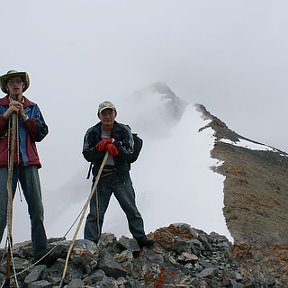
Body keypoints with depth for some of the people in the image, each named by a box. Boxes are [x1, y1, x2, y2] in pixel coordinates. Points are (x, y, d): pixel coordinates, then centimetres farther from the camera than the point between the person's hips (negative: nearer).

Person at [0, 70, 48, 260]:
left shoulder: (32, 108, 18)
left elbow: (41, 133, 8)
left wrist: (24, 116, -2)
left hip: (29, 161, 2)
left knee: (37, 209, -1)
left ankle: (41, 253, 3)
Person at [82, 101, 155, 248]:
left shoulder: (124, 130, 1)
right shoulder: (92, 133, 2)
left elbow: (129, 153, -8)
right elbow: (87, 155, -6)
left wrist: (114, 145, -21)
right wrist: (100, 148, -22)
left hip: (121, 176, 0)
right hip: (101, 176, 0)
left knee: (131, 208, 3)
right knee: (96, 212, -2)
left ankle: (141, 237, 13)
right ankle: (90, 242, 3)